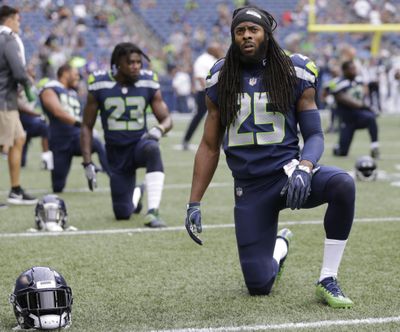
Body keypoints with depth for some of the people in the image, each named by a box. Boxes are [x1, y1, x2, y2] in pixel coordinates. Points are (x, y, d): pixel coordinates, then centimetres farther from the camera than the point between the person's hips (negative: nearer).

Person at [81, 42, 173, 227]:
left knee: (152, 149, -39)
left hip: (139, 142, 0)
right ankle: (135, 195, 39)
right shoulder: (100, 86, -9)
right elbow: (87, 126, -2)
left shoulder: (148, 84, -7)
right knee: (122, 214, 0)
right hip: (116, 152, 1)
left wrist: (159, 129, -27)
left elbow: (167, 119, -2)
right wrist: (87, 163, -9)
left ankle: (153, 212, -37)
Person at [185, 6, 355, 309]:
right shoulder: (221, 81, 4)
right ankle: (280, 246, 35)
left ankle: (328, 280, -20)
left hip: (288, 172, -1)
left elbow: (314, 134, -2)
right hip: (250, 187, 1)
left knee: (343, 184, -35)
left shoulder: (295, 73, -1)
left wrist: (304, 168, -24)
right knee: (259, 286, -4)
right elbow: (209, 146, 9)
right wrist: (194, 204, 5)